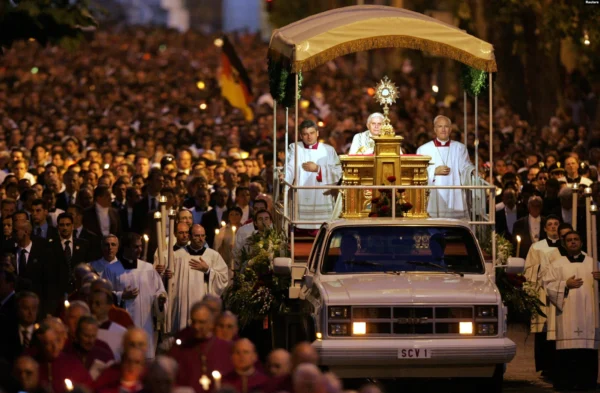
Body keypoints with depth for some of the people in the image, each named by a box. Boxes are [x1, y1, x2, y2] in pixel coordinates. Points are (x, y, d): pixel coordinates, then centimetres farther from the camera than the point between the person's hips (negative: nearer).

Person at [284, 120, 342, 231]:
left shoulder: (328, 150, 11)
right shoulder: (295, 148, 11)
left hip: (322, 198, 0)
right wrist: (283, 177, -27)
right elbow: (289, 169, -5)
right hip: (301, 200, 0)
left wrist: (317, 169, -8)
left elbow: (338, 173, 1)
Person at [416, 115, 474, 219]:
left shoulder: (459, 148, 13)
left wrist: (473, 172, -19)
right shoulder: (423, 150, 8)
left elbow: (465, 167, 2)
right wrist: (435, 171, -10)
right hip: (433, 198, -1)